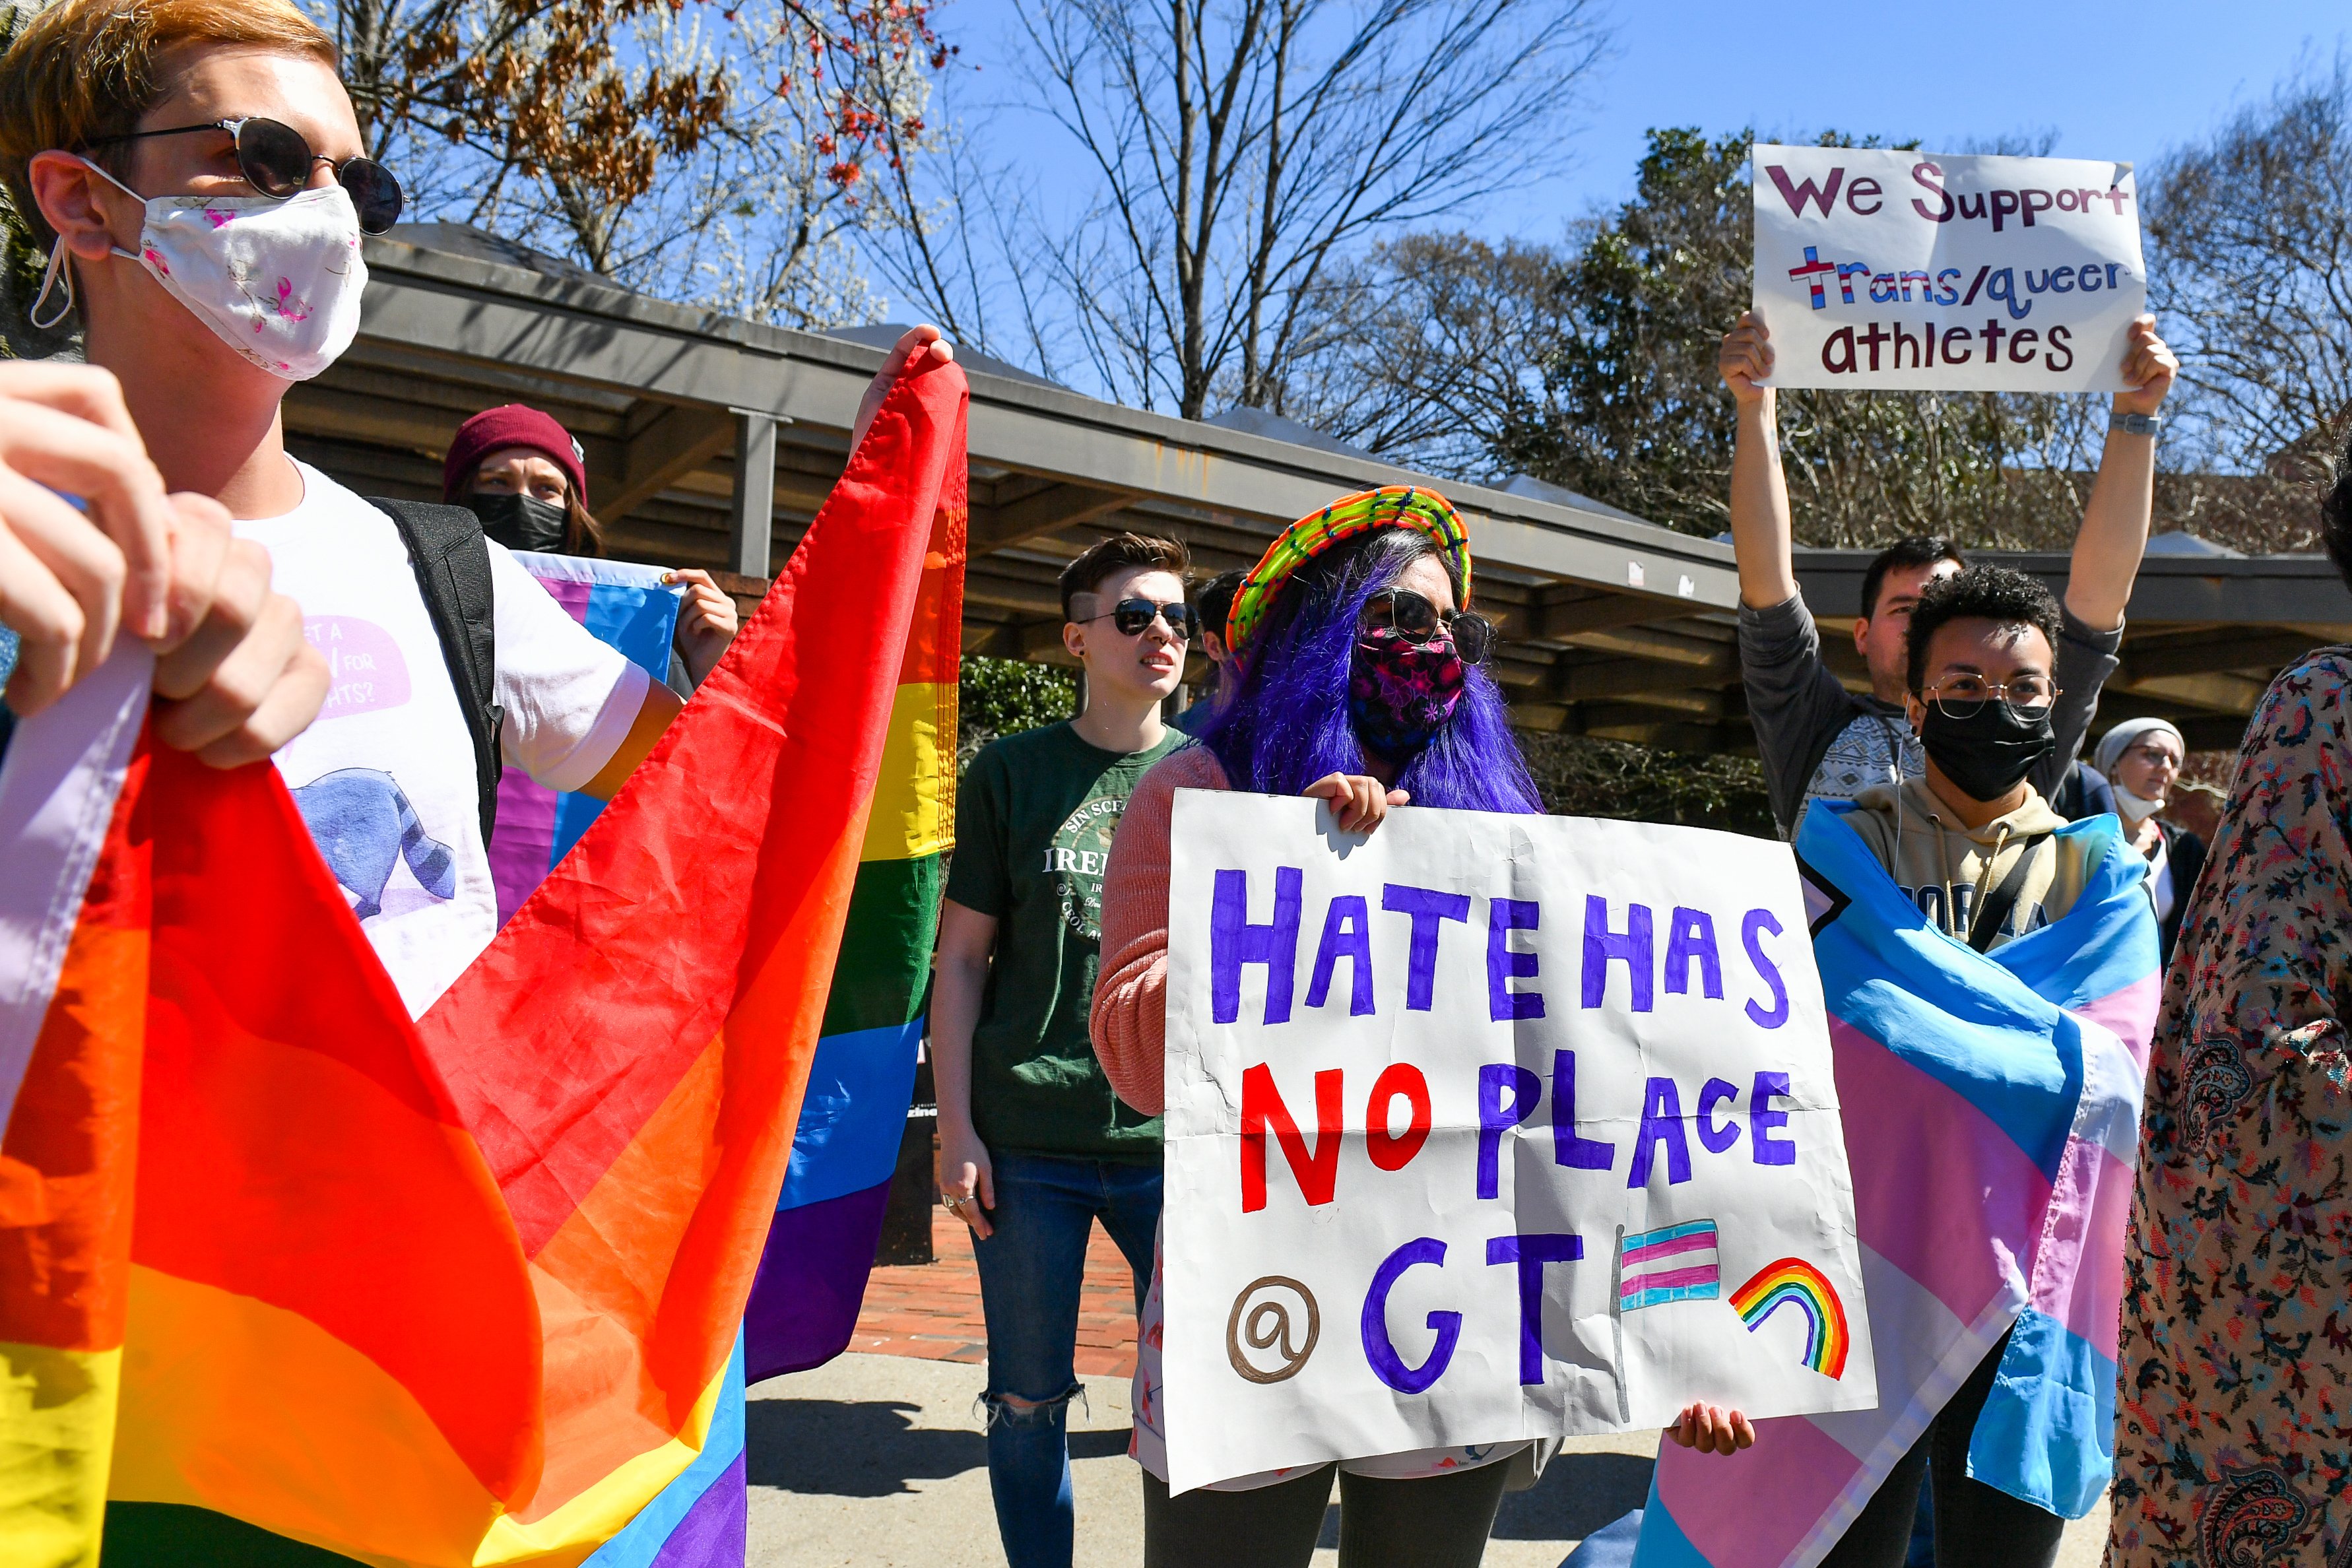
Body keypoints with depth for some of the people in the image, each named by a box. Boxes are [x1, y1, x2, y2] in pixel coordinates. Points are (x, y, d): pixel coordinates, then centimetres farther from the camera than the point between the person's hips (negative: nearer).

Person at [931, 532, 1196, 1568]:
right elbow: (961, 958, 4)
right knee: (1029, 1401, 10)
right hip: (1030, 1142, -1)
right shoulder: (1013, 771, 4)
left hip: (1179, 1138, 1)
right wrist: (956, 1127, -4)